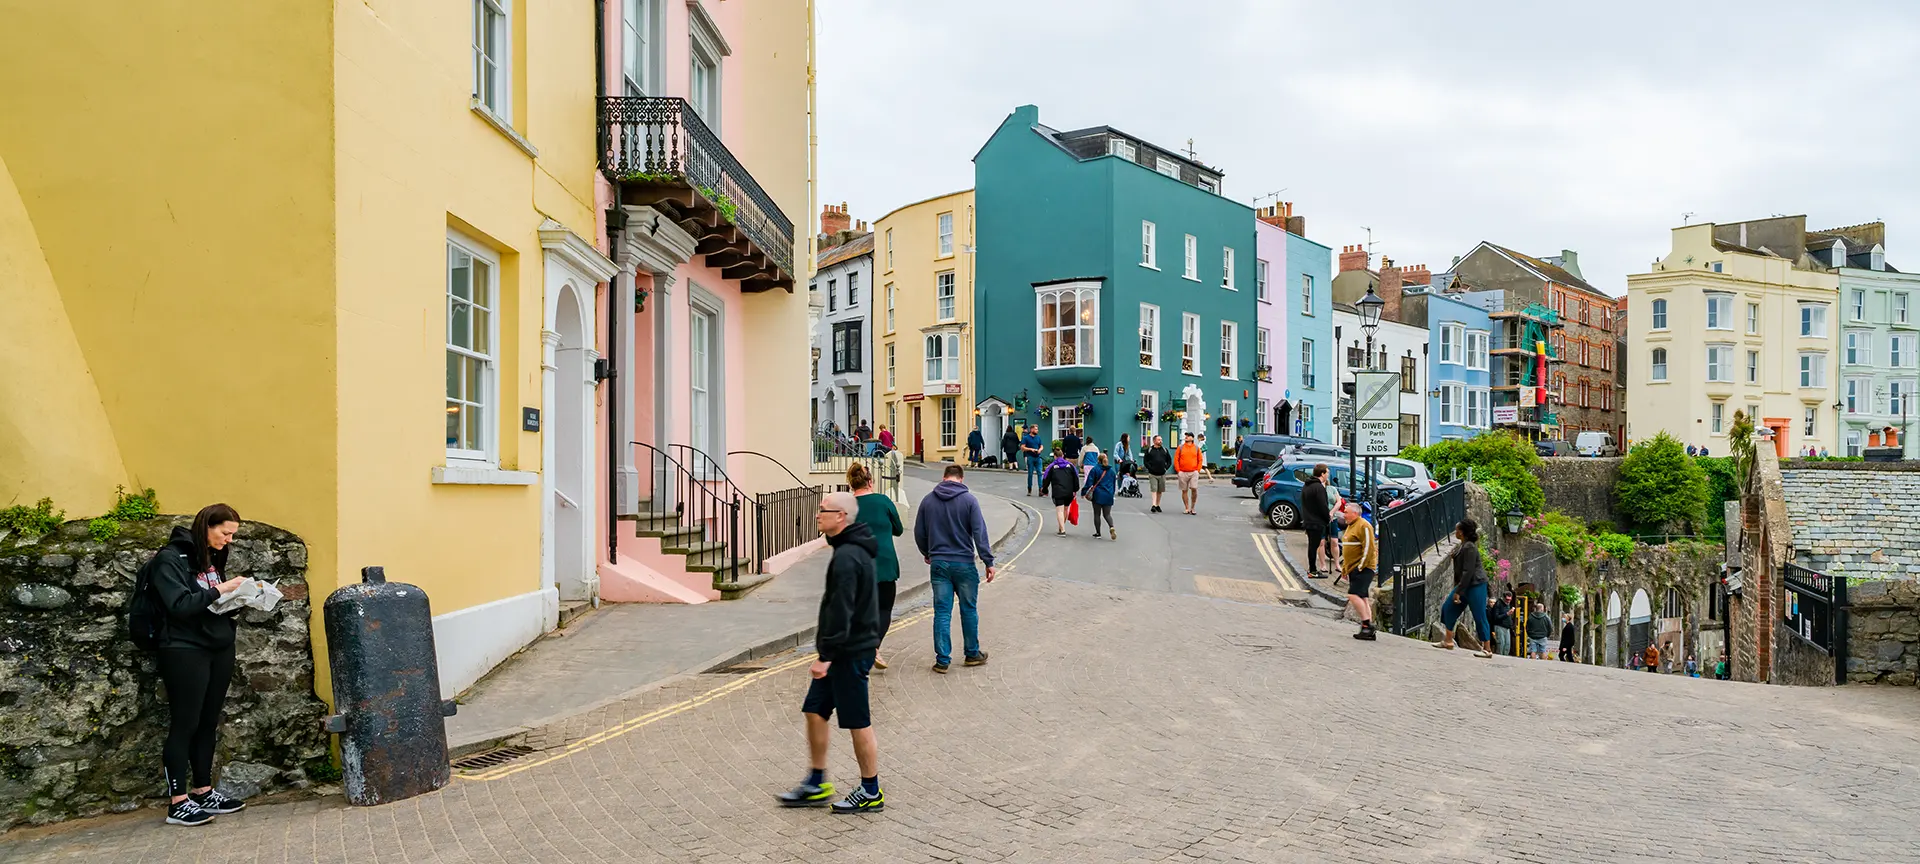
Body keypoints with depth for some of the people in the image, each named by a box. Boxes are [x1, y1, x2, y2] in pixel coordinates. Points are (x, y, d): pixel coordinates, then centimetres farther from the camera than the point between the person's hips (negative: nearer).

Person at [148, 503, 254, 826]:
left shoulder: (212, 558, 14)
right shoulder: (170, 559, -9)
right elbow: (180, 605, -19)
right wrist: (220, 590, -21)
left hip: (219, 649, 7)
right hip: (185, 651, -7)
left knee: (208, 724, 10)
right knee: (184, 725, -3)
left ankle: (203, 792, 18)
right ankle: (177, 803, 2)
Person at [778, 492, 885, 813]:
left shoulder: (847, 557, -21)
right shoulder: (854, 550, 12)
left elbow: (840, 611, -24)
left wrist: (826, 654, -22)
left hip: (850, 652, -10)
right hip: (844, 650, 10)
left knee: (858, 722, 1)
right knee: (815, 711, 13)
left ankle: (871, 792, 14)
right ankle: (816, 784, 23)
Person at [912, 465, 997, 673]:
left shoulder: (928, 500, 4)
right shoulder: (969, 500, -6)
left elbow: (919, 533, 10)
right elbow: (979, 533, -10)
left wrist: (927, 554, 26)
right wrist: (988, 562, -6)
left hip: (938, 564, 2)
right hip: (964, 563, -2)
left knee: (942, 612, 5)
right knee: (969, 609, 12)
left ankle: (942, 659, 5)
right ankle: (972, 654, 23)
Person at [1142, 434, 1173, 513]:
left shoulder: (1164, 450, 10)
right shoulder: (1149, 450, 1)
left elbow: (1169, 460, 16)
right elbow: (1145, 461, 1)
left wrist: (1166, 467, 3)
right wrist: (1150, 468, -9)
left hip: (1162, 474, 3)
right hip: (1152, 474, -3)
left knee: (1160, 491, 9)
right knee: (1154, 489, -11)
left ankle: (1158, 505, 19)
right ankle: (1153, 505, -17)